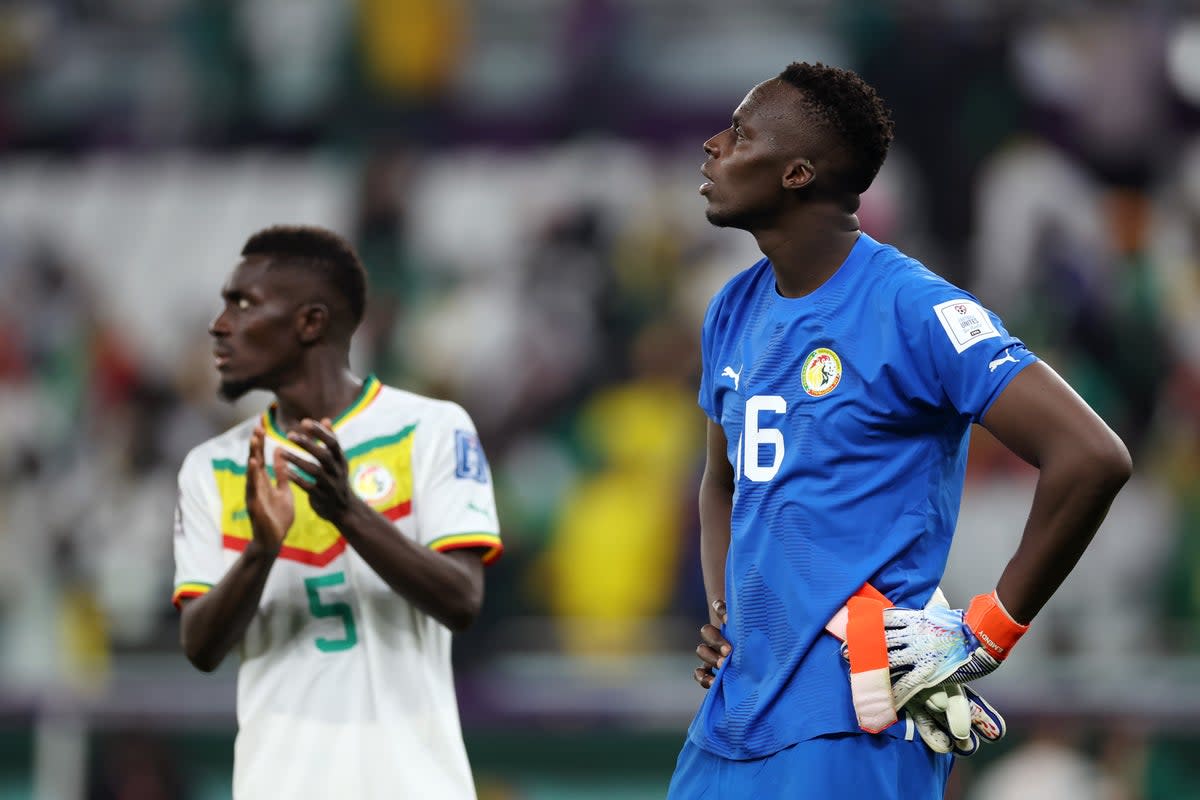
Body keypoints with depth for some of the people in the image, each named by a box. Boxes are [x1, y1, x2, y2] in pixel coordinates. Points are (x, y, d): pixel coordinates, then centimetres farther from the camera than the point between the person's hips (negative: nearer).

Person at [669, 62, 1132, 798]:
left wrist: (987, 635, -15)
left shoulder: (911, 308, -13)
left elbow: (1093, 458, -19)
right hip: (734, 712, 8)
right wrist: (721, 611, 10)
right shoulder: (735, 310, 12)